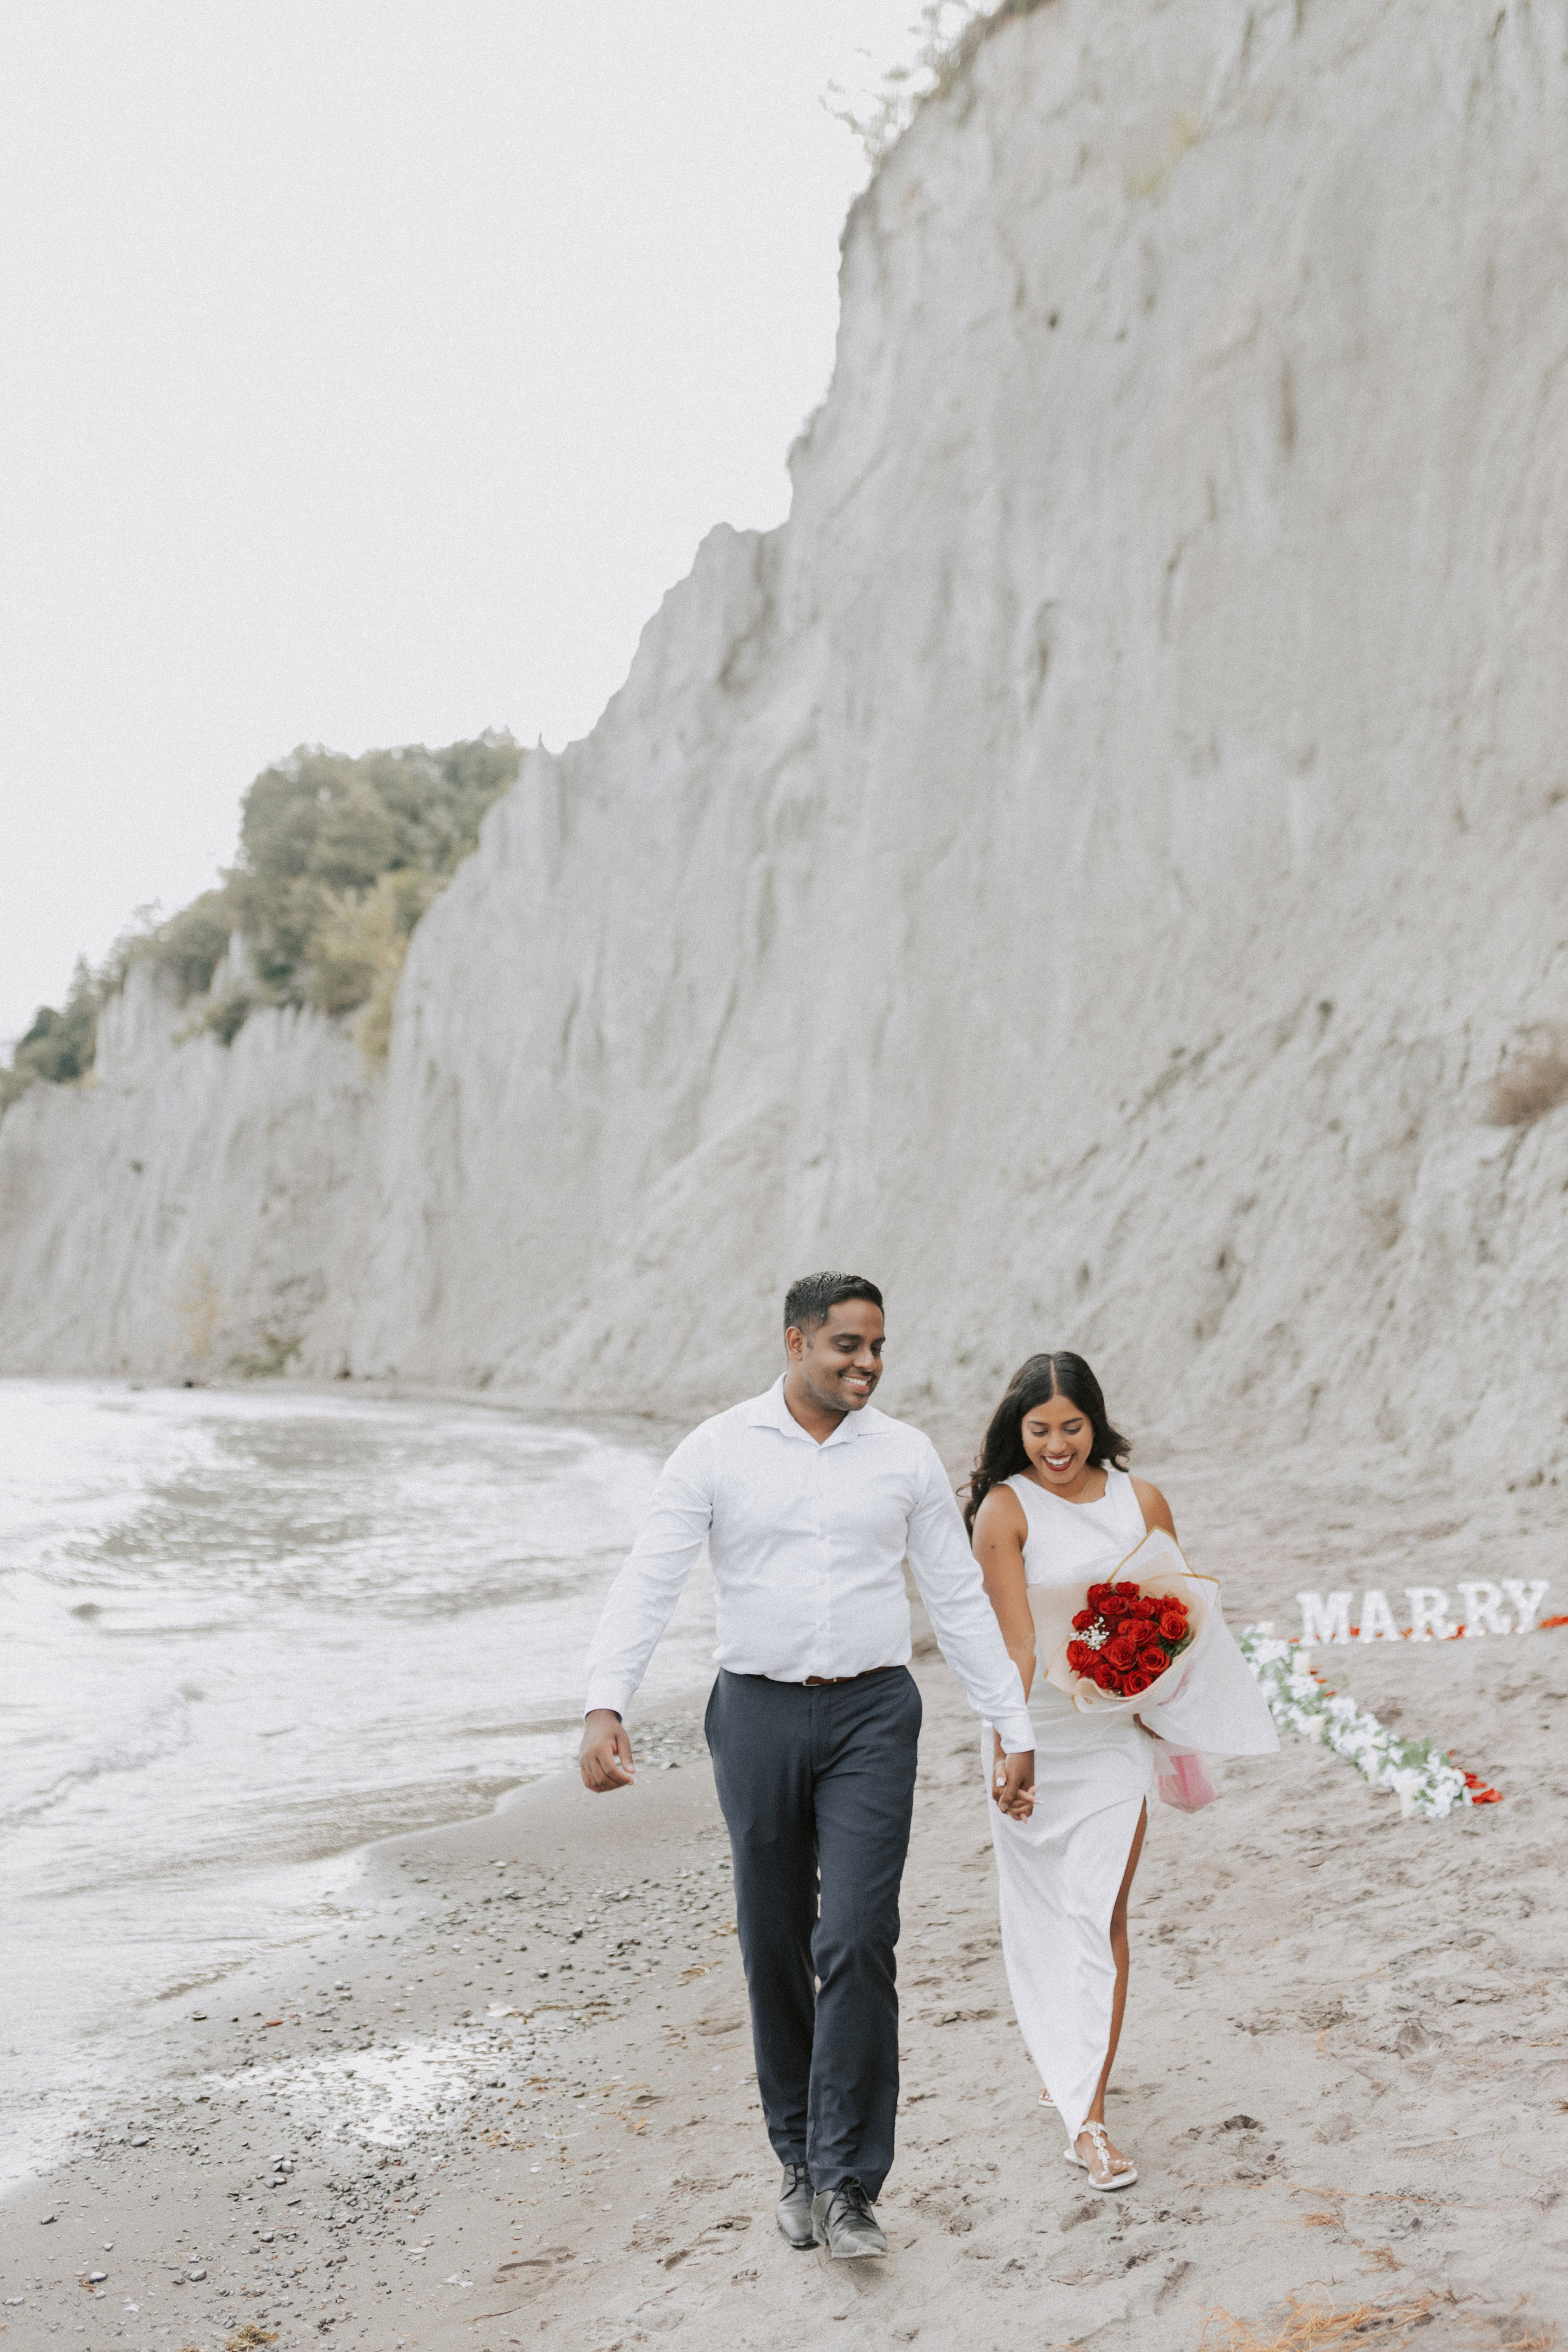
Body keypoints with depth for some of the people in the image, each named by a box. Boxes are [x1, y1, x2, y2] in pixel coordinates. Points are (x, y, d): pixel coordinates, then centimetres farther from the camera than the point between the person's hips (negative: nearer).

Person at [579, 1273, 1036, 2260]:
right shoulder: (717, 1451, -2)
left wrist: (1014, 1727, 5)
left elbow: (960, 1599, 7)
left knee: (859, 1943, -11)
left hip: (873, 1715, 0)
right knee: (775, 1947, 9)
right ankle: (801, 2159, 26)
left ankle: (847, 2183, -3)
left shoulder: (906, 1455, 3)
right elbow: (648, 1584, -9)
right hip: (758, 1714, 0)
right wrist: (605, 1707, -23)